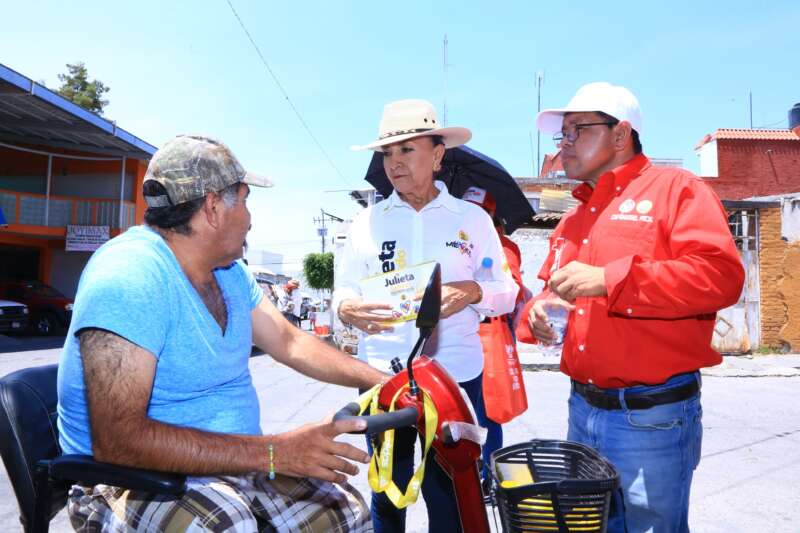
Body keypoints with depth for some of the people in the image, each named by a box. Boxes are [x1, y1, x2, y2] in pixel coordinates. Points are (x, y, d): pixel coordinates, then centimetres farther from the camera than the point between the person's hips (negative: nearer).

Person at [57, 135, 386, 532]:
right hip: (131, 482, -7)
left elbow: (290, 343, 13)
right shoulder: (129, 276, -23)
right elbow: (117, 438, -29)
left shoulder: (231, 272, 5)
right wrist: (274, 452, -30)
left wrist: (380, 380, 4)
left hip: (233, 467, 8)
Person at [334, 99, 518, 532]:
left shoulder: (472, 218, 4)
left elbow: (506, 293, 4)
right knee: (386, 494, 13)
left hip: (455, 375, -1)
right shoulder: (366, 221, 6)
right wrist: (348, 310, -17)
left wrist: (472, 292, -17)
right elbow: (343, 290, 5)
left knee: (451, 497, 10)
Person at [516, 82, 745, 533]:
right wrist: (538, 313, -3)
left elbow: (721, 275, -20)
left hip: (652, 416, -7)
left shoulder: (675, 188, -6)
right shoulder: (574, 218, 16)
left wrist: (607, 280, -24)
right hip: (582, 410, 7)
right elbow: (551, 291, 21)